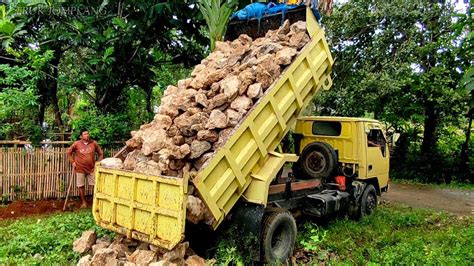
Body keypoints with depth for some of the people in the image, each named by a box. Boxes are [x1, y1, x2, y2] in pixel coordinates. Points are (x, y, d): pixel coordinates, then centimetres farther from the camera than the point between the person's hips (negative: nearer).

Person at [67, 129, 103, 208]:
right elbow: (69, 152, 7)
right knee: (81, 186, 8)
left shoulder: (94, 143, -3)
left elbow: (101, 153, 7)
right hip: (80, 169, 0)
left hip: (91, 168, 1)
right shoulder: (76, 144, -5)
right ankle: (83, 202, 22)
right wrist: (73, 162, 0)